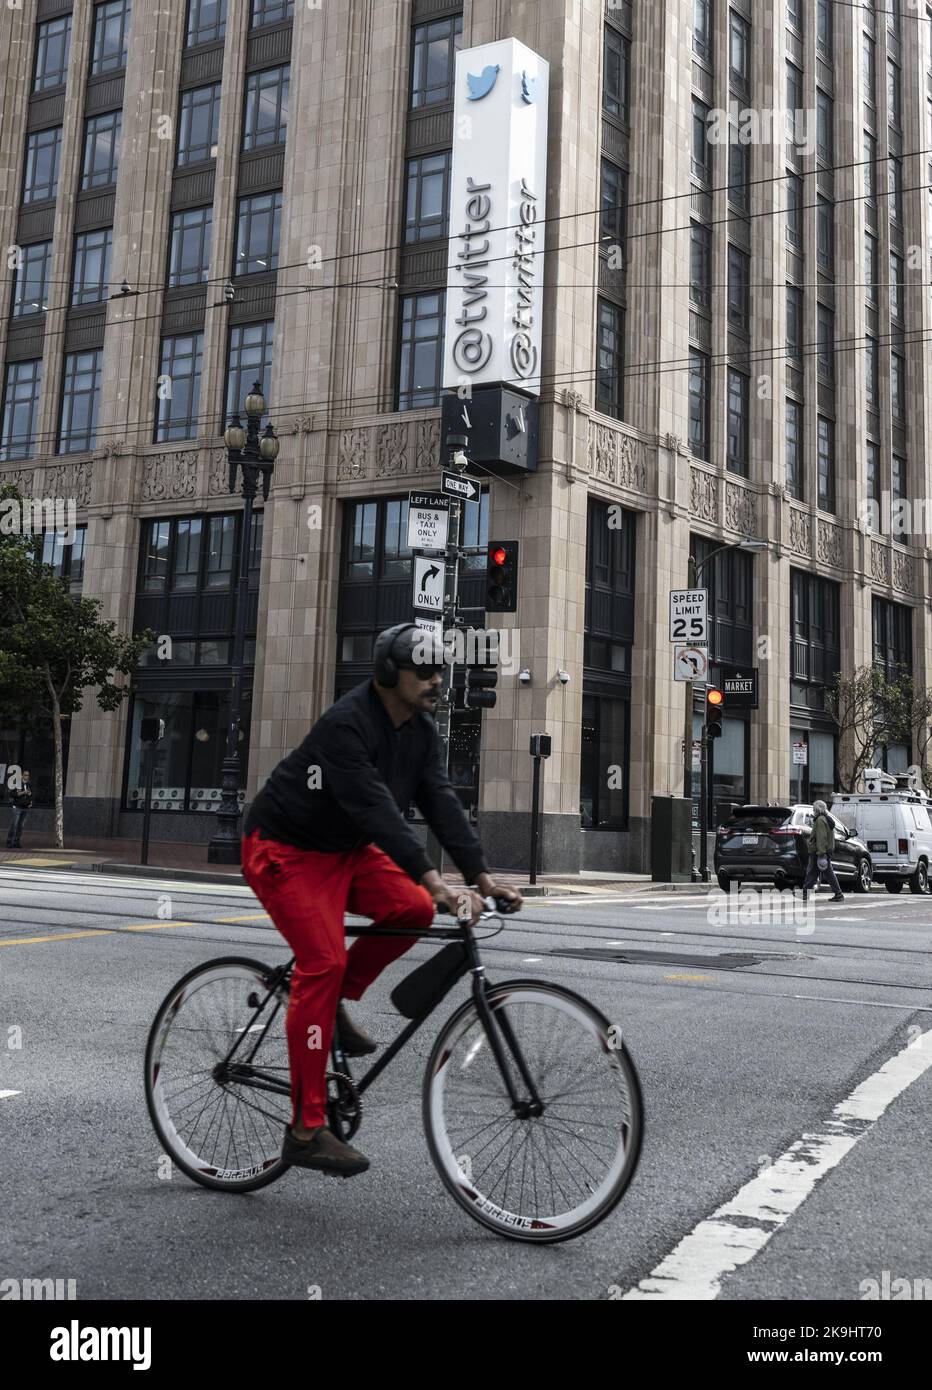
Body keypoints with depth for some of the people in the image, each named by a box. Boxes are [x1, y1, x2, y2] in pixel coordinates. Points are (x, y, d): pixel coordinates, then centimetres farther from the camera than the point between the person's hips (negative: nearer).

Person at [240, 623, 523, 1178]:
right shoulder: (347, 725, -27)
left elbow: (442, 802, -8)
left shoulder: (422, 730, -1)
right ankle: (306, 1131, -12)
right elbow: (377, 809, -37)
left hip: (346, 848, 8)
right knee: (323, 962, -19)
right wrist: (436, 881, -45)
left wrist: (482, 875, -19)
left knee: (414, 909, -15)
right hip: (285, 849, -8)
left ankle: (337, 1002, 8)